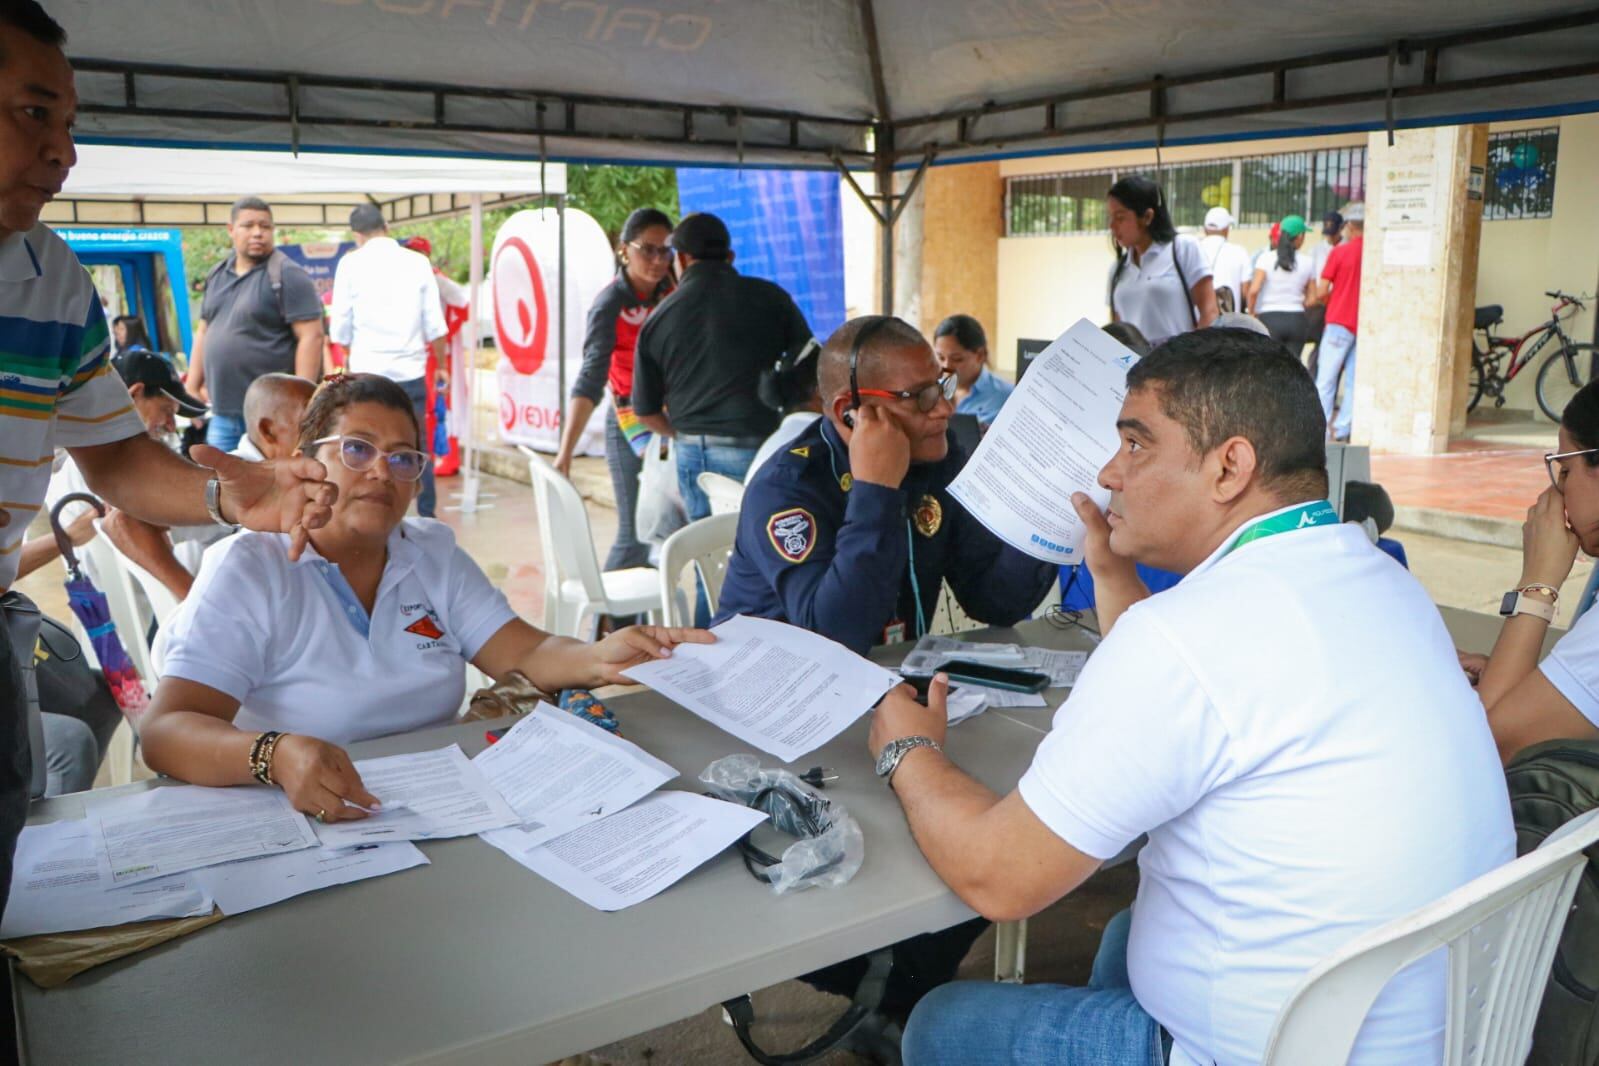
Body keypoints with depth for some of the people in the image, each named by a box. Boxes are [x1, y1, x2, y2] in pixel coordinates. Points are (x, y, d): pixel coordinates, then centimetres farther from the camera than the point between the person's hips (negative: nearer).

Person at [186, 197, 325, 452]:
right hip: (222, 413, 7)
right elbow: (204, 332, 22)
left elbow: (311, 336, -14)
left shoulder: (287, 275, -8)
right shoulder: (216, 275, 14)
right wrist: (192, 387, 16)